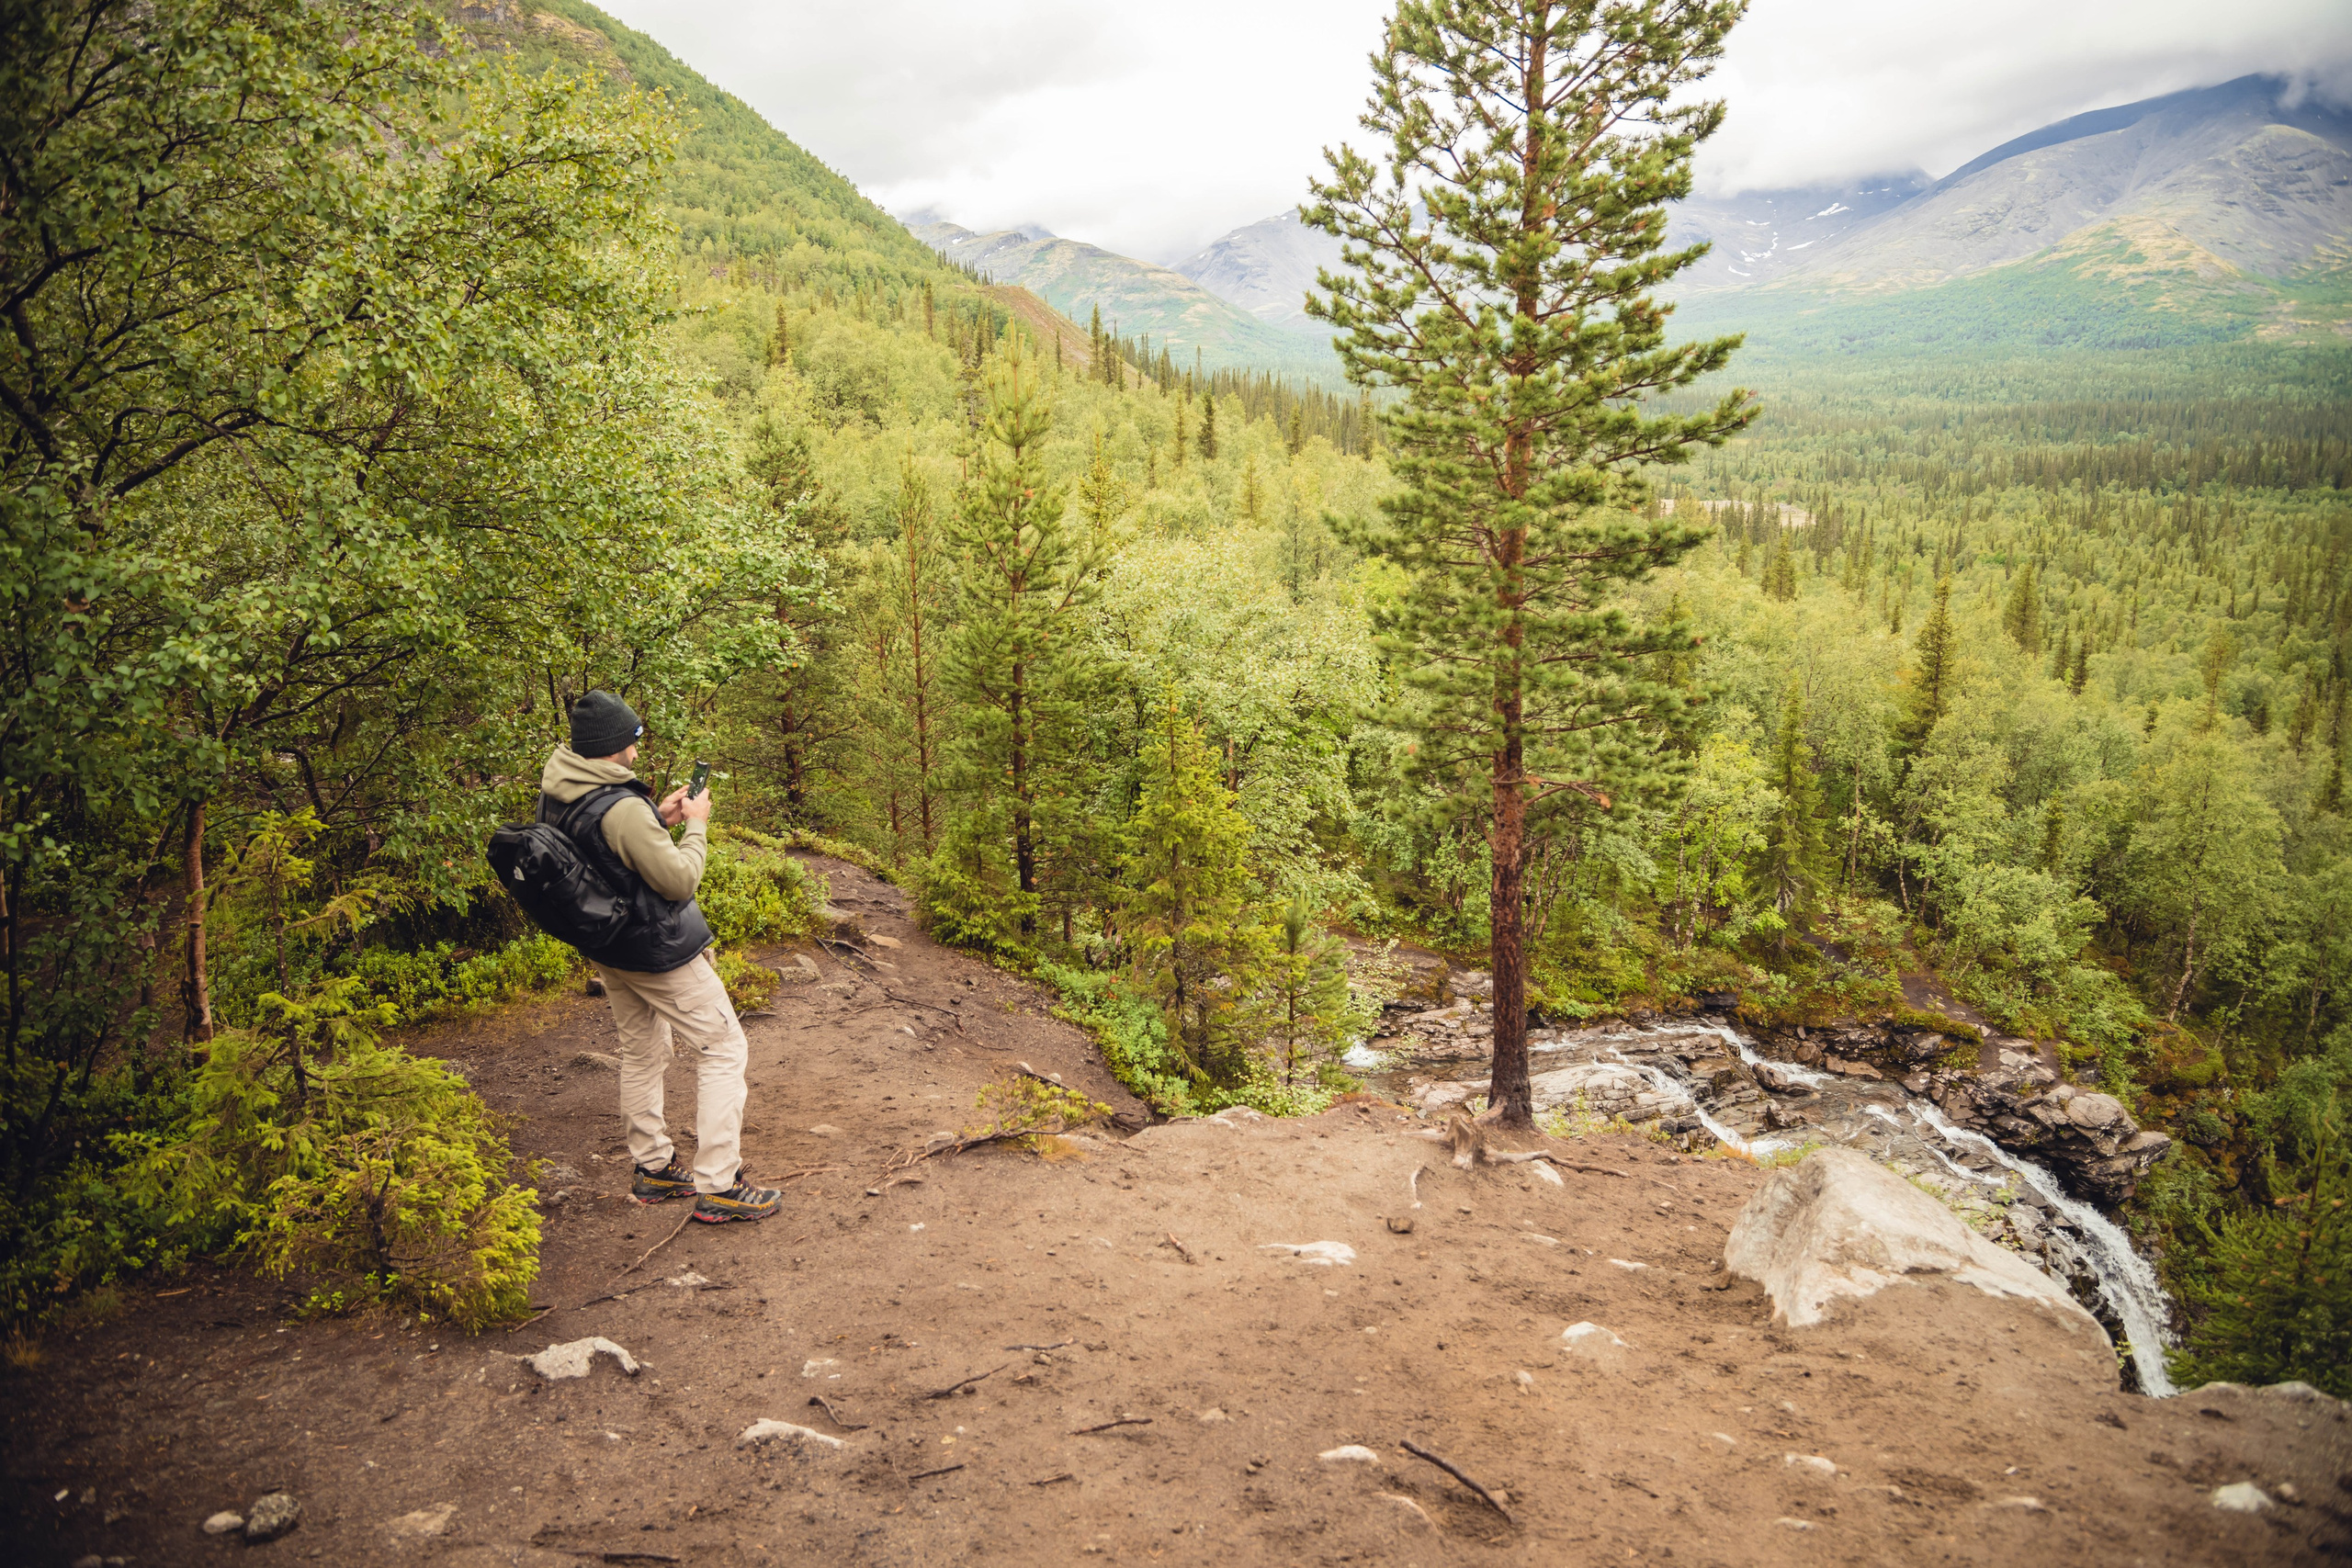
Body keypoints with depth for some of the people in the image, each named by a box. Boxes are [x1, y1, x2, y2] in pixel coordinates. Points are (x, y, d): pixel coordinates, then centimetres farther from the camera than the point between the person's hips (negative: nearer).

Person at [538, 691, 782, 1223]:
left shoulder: (556, 795, -3)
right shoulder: (622, 809, -31)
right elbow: (681, 880, -23)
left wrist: (658, 820, 4)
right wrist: (697, 825, -10)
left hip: (607, 948, 9)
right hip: (658, 951, -9)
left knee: (642, 1053, 21)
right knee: (724, 1049, 1)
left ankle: (654, 1169, 32)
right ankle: (718, 1186, 1)